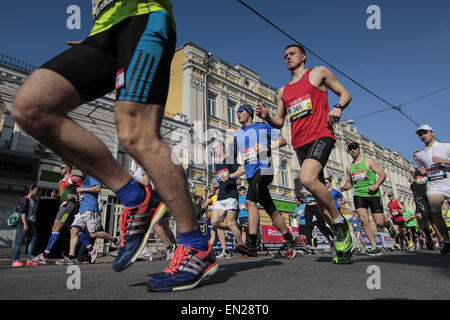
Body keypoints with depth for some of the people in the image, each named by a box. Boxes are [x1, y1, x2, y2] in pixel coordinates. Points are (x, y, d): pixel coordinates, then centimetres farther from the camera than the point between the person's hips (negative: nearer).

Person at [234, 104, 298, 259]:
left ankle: (251, 243, -26)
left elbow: (282, 140, 4)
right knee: (271, 210, 7)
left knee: (250, 201, -24)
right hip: (251, 174, 6)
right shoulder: (237, 133, 22)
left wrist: (268, 147, -11)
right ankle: (290, 240, 20)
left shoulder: (262, 127, 7)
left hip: (263, 168, -6)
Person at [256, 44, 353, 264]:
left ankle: (339, 220, -7)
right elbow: (279, 122, 23)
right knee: (320, 193, 3)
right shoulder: (282, 92, 23)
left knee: (307, 178, -29)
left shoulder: (319, 73, 12)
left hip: (321, 135, -5)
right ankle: (343, 239, 14)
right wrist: (266, 117, 1)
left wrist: (338, 107, -9)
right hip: (299, 143, 6)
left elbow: (345, 94, 13)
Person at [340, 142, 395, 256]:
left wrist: (376, 185, -16)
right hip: (359, 195, 3)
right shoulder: (349, 167, 14)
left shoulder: (368, 161, 2)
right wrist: (345, 187, -1)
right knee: (363, 220, -15)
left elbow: (383, 174, 0)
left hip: (373, 194, -3)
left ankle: (388, 223, 35)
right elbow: (349, 182, 22)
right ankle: (375, 247, -5)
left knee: (379, 223, -4)